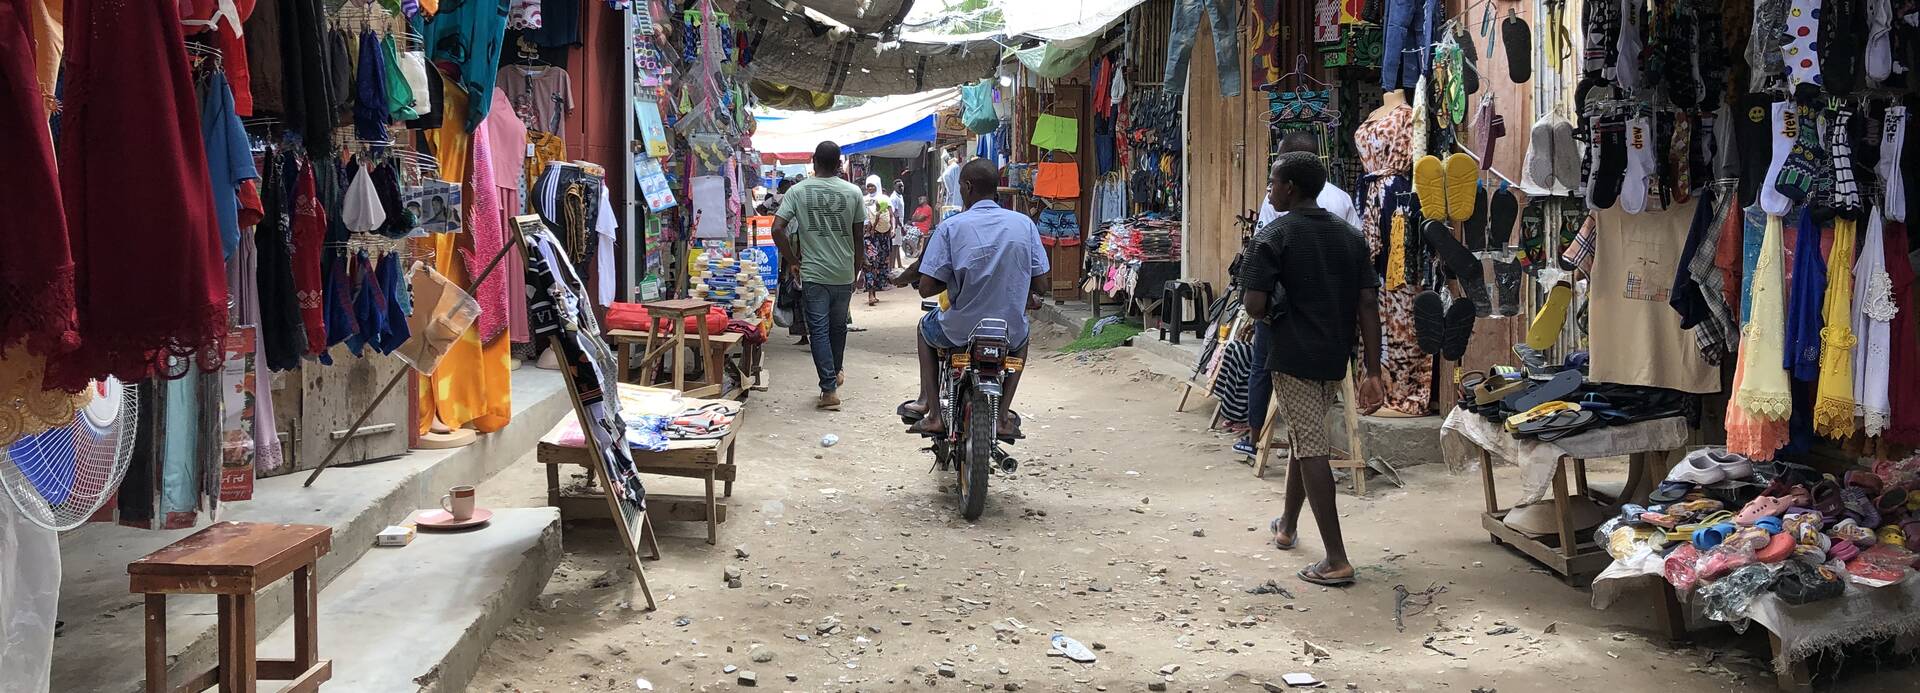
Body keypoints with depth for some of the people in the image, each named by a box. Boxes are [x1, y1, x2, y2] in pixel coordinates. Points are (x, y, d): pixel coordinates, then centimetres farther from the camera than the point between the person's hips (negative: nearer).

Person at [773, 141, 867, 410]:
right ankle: (835, 373, 39)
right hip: (844, 273, 2)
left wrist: (792, 261, 0)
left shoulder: (797, 191, -6)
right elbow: (858, 234, 6)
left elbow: (777, 229, -12)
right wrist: (858, 259, 23)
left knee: (818, 330, 1)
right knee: (838, 326, 20)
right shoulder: (853, 192, -3)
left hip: (813, 274, -2)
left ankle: (829, 389, -5)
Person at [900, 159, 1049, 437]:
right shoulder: (1025, 223, -3)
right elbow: (1040, 285, -1)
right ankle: (1004, 415, 26)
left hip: (960, 331, -2)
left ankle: (932, 412, 24)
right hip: (1009, 334, 2)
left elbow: (926, 288, -12)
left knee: (926, 326, 34)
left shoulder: (950, 227, -11)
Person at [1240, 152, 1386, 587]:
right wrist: (1372, 372, 1)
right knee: (1306, 437, 23)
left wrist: (1268, 318, 6)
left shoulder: (1275, 236, -10)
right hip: (1336, 357, 7)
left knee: (1311, 449, -5)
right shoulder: (1351, 236, 7)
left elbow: (1255, 304, -18)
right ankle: (1287, 526, 40)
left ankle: (1337, 560, -8)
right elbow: (1368, 304, 1)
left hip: (1294, 356, -6)